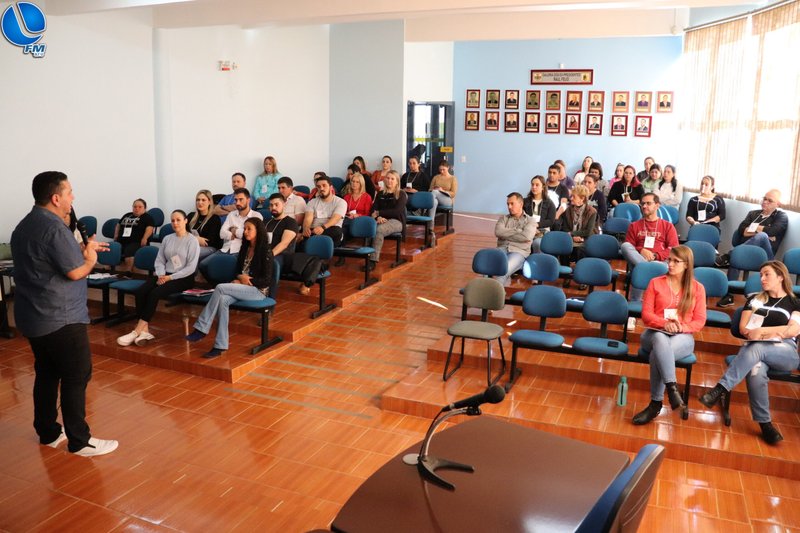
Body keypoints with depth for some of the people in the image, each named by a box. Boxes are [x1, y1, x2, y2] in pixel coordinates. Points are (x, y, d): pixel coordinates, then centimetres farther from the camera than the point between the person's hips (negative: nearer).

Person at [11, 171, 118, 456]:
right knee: (76, 378, -2)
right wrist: (90, 257, 0)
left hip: (32, 317, 10)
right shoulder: (55, 228, -20)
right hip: (61, 318, -10)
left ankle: (48, 432, 26)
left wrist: (82, 250, 15)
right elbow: (76, 272, -20)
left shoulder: (23, 226, 13)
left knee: (46, 374, 17)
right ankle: (80, 441, 4)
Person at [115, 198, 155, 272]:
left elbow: (150, 228, -6)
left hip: (136, 243, -6)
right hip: (121, 242, 6)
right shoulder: (127, 215, 28)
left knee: (129, 259, -34)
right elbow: (118, 225, 40)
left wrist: (144, 239, -19)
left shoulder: (147, 217, 9)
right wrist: (116, 235, 24)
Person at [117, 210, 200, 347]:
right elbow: (159, 260, 11)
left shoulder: (192, 241, -5)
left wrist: (170, 277, -16)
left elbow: (191, 267, -11)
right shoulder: (167, 239, 13)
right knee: (139, 292, -21)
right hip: (165, 275, 6)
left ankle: (137, 331, -24)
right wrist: (161, 275, -9)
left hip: (183, 278, -6)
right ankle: (144, 330, -24)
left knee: (154, 293, -29)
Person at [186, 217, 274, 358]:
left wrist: (247, 280, -12)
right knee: (222, 300, -28)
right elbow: (238, 271, 20)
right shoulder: (245, 249, 16)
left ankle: (201, 328, -21)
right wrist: (239, 279, -3)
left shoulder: (266, 251, -6)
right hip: (243, 288, 6)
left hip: (258, 290, -6)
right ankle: (220, 345, -32)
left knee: (220, 288, -26)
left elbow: (266, 280, -10)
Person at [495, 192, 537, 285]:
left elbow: (526, 236, -9)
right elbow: (498, 232, 1)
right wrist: (518, 231, -1)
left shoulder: (530, 220, 12)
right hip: (502, 249, 3)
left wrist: (507, 233, 0)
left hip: (519, 252, -3)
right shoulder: (503, 218, 21)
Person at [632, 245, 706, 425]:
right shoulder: (655, 283, 7)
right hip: (655, 333, 1)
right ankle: (672, 389, -48)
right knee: (660, 340, -40)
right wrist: (664, 324, -20)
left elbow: (700, 321, 3)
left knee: (658, 354, -36)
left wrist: (681, 327, -17)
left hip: (683, 337, 0)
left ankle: (656, 403, -31)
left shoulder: (697, 288, 7)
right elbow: (646, 314, 0)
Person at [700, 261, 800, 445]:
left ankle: (720, 389, -42)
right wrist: (775, 332, -5)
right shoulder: (754, 299, 20)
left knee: (756, 349, -38)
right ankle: (765, 424, -31)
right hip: (755, 347, 2)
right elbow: (743, 328, 10)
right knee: (755, 371, -36)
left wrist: (761, 331, -14)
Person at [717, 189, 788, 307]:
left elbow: (771, 231, -13)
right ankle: (728, 295, -25)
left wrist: (752, 228, 0)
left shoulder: (782, 217, 9)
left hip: (764, 254, -5)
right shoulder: (753, 213, 20)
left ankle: (730, 256, -29)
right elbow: (742, 230, 1)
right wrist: (760, 231, -8)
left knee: (762, 236, -34)